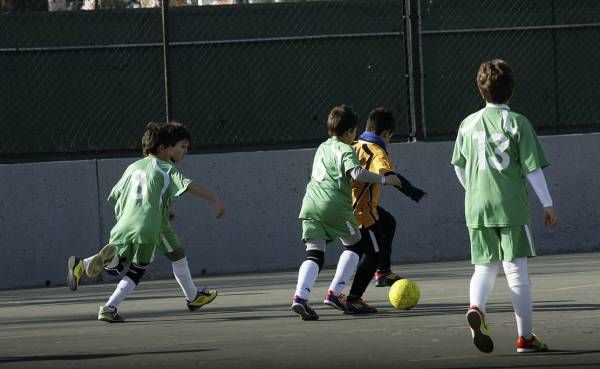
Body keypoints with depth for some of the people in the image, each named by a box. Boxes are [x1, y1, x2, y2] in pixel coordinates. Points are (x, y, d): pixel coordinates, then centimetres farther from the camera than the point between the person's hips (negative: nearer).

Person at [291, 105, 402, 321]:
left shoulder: (322, 148, 23)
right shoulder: (345, 150, -1)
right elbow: (356, 172, -18)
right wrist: (383, 179, -12)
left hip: (310, 204, 6)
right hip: (335, 205, -6)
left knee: (314, 254, -1)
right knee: (354, 246, 15)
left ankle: (300, 296, -25)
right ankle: (334, 293, 4)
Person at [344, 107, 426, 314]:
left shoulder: (355, 147, 8)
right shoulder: (377, 153, -18)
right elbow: (389, 175, -37)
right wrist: (414, 193, -44)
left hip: (349, 203, 10)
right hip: (362, 210, -10)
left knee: (388, 223, 32)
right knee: (374, 253, 0)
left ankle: (383, 272, 37)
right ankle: (353, 300, -3)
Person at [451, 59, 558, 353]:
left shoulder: (468, 124, 6)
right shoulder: (517, 123, -6)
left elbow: (459, 167, 15)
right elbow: (532, 168, -6)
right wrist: (547, 204, 2)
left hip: (476, 207, 3)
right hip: (512, 207, -3)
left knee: (484, 267, 13)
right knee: (517, 269, 2)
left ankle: (476, 307, -18)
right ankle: (525, 337, 5)